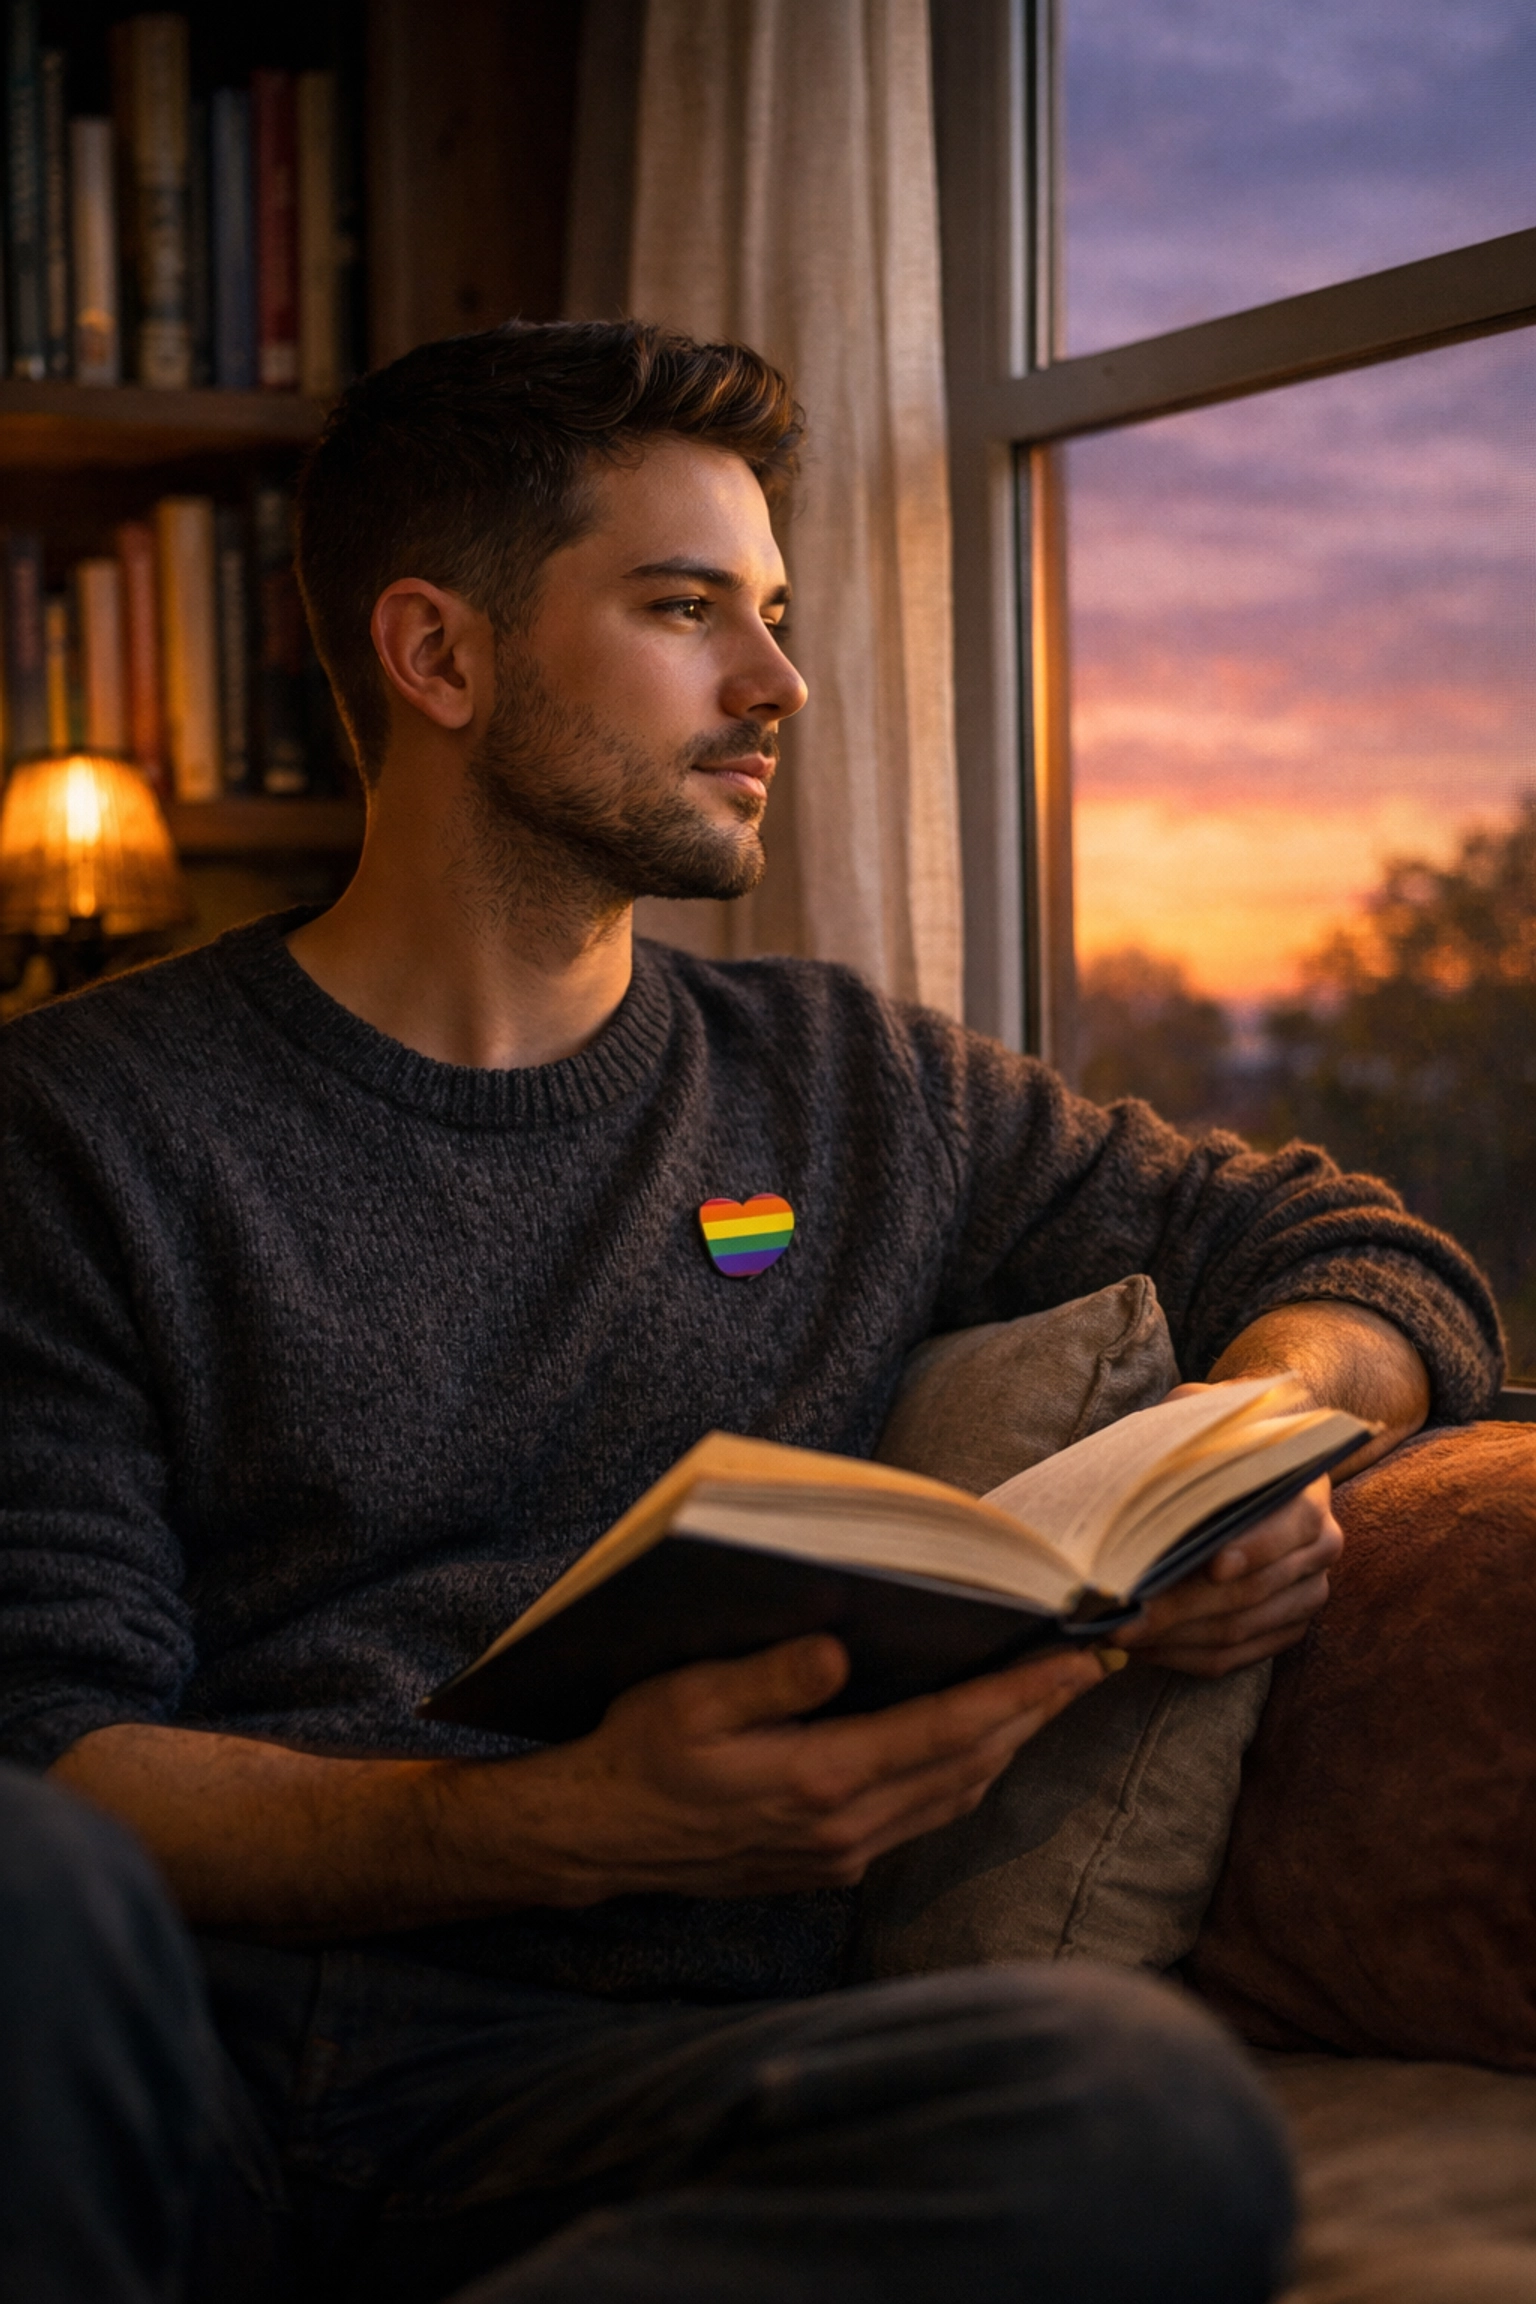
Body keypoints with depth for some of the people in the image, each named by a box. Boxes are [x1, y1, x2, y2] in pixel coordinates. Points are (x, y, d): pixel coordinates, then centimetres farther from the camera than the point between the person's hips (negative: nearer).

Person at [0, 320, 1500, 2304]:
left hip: (609, 2069, 4)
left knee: (1144, 2111, -32)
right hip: (171, 2029, -3)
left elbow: (1363, 1254, 29)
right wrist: (573, 1824, -20)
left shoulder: (860, 1099, 19)